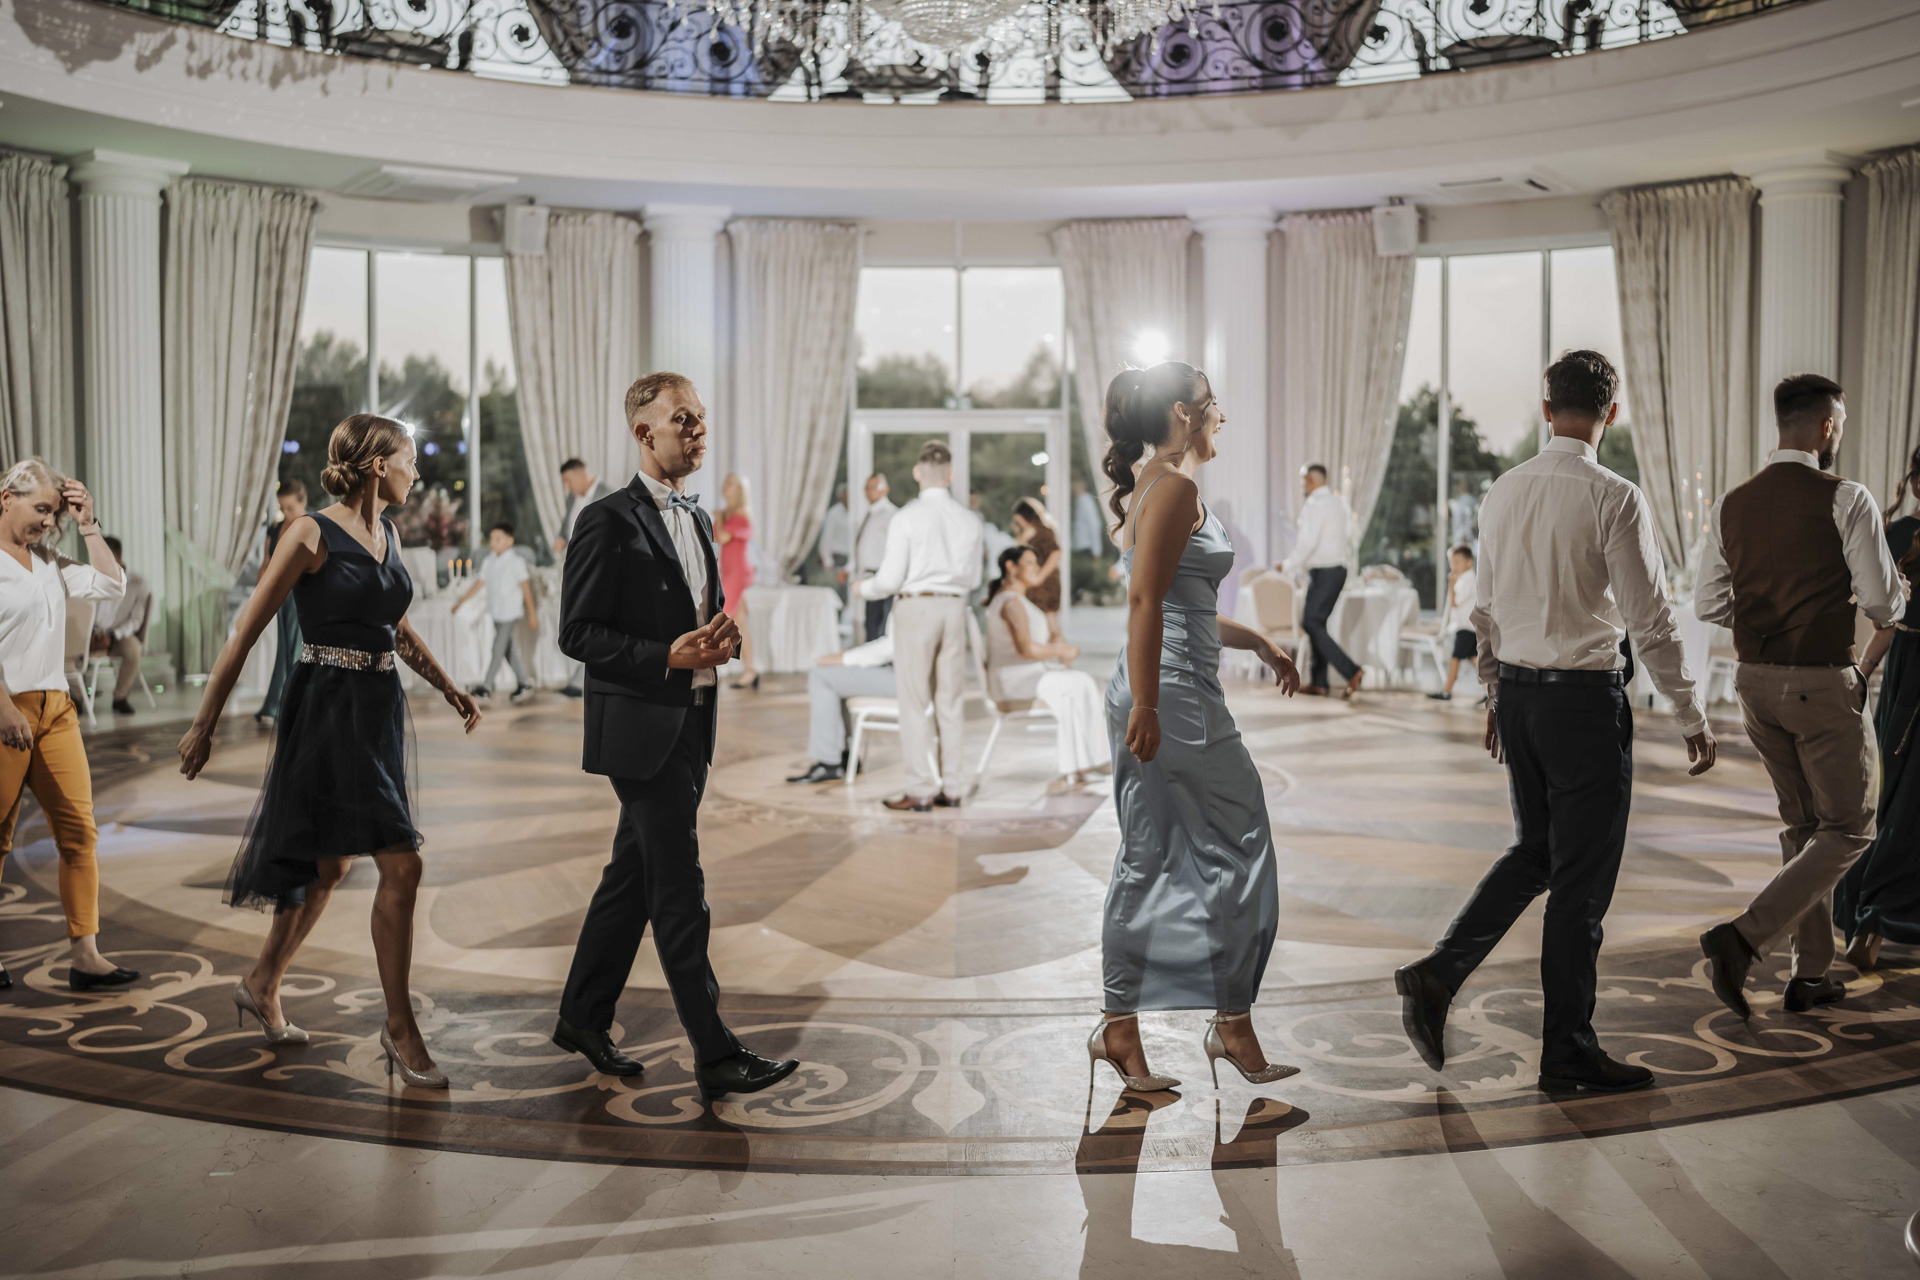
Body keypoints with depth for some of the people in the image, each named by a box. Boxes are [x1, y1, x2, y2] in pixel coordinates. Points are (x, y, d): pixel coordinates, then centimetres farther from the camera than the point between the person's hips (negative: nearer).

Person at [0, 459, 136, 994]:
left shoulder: (48, 562, 14)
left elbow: (110, 585, 14)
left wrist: (87, 524, 7)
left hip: (56, 708, 7)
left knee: (79, 831, 1)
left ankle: (84, 956, 3)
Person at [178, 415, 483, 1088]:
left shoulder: (387, 533, 12)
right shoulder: (312, 534, -11)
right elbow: (246, 631, -9)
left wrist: (448, 687, 21)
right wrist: (204, 725, -9)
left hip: (380, 709, 8)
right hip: (330, 710, -8)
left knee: (331, 865, 18)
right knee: (401, 866, -11)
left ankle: (263, 985, 37)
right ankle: (399, 1026, 0)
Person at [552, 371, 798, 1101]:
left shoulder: (698, 520, 16)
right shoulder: (609, 522, -10)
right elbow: (578, 633, -12)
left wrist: (721, 637, 1)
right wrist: (667, 656, -22)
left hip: (692, 727, 8)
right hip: (640, 731, -8)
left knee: (632, 878, 16)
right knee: (680, 891, -7)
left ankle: (583, 1019, 29)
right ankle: (715, 1055, -2)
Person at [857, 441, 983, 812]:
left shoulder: (906, 518, -10)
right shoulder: (969, 520, 3)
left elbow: (891, 579, -10)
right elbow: (973, 579, 10)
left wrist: (865, 588, 10)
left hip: (915, 608, -4)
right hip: (954, 607, 4)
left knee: (916, 702, 1)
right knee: (950, 701, 9)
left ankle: (920, 790, 2)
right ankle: (950, 788, 13)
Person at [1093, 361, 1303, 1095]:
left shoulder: (1150, 489, 20)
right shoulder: (1175, 487, -10)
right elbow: (1145, 600, -20)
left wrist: (1262, 646, 33)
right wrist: (1144, 705, -25)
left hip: (1158, 699, 10)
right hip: (1175, 696, -10)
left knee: (1147, 863, 10)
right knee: (1236, 851, 0)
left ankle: (1120, 1029, 13)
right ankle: (1233, 1027, 10)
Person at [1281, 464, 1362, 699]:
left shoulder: (1314, 505, -15)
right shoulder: (1337, 503, 13)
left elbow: (1308, 542, -21)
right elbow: (1348, 535, 19)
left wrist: (1289, 566, -11)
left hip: (1323, 573, -10)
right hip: (1338, 567, 10)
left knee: (1312, 624, -9)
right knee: (1316, 624, 12)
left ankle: (1351, 672, -15)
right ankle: (1318, 683, 12)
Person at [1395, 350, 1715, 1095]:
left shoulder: (1502, 494, 5)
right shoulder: (1614, 498, -14)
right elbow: (1650, 619, -12)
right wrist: (1691, 718, -4)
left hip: (1517, 690, 6)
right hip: (1585, 697, -6)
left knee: (1534, 851, 21)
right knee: (1582, 878, 4)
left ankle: (1439, 972, 8)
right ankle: (1567, 1050, 14)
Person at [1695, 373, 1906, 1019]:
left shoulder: (1731, 505, 4)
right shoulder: (1845, 500, -12)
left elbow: (1708, 605, 7)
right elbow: (1884, 604, -11)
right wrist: (1894, 592, 12)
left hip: (1756, 680, 6)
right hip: (1824, 684, -6)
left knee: (1802, 824, 19)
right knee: (1847, 832, 5)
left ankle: (1811, 973, 24)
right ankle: (1742, 938, -11)